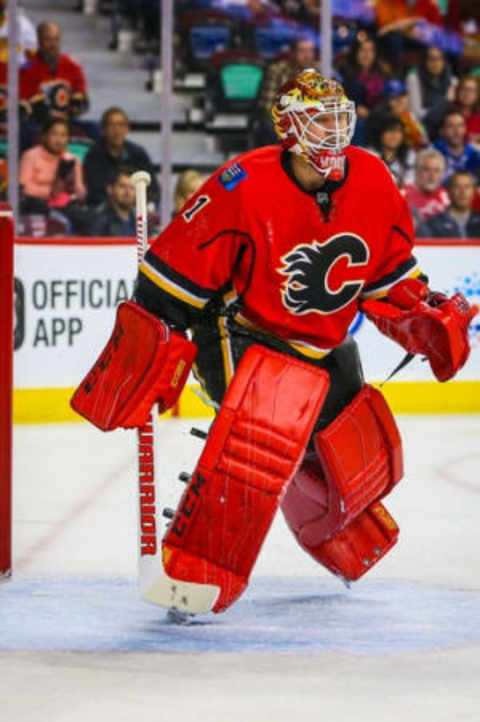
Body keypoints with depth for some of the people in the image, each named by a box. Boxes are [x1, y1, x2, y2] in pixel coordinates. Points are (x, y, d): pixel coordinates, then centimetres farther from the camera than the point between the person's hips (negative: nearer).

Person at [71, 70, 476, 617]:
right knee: (274, 414, -36)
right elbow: (173, 274, -20)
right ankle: (196, 572, -34)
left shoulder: (373, 184, -6)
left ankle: (349, 547, 54)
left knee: (363, 463, 15)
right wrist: (149, 355, -21)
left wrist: (425, 318, -3)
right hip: (238, 335, -6)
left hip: (326, 345, 7)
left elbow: (390, 276, 10)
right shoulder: (246, 187, -24)